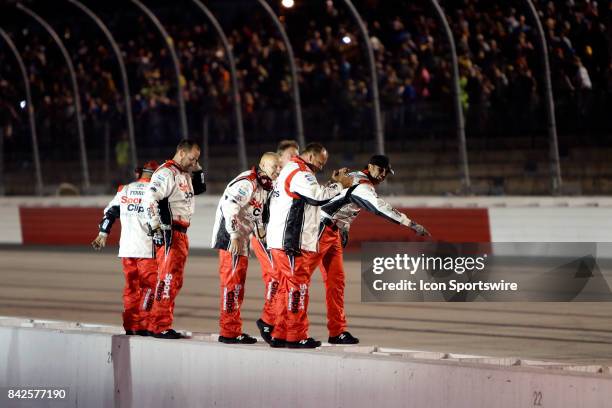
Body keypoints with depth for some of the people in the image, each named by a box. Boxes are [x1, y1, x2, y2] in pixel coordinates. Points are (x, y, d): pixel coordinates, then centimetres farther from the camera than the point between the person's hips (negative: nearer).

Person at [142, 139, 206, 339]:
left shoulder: (185, 175, 19)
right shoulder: (166, 173, -12)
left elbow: (200, 188, 34)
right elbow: (149, 199, -21)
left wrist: (197, 169, 18)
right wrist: (156, 228, -25)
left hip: (181, 234, 10)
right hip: (168, 233, -10)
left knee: (175, 281, 12)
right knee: (168, 278, -12)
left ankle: (162, 325, 18)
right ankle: (160, 326, -12)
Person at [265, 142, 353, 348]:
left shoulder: (290, 171, 21)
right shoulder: (300, 174, -13)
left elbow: (314, 197, 21)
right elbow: (319, 197, -22)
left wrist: (333, 183, 12)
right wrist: (340, 185, -9)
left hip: (281, 241, 10)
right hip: (292, 243, -10)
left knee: (287, 288, 13)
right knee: (297, 287, -5)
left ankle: (279, 335, 16)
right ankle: (296, 337, -2)